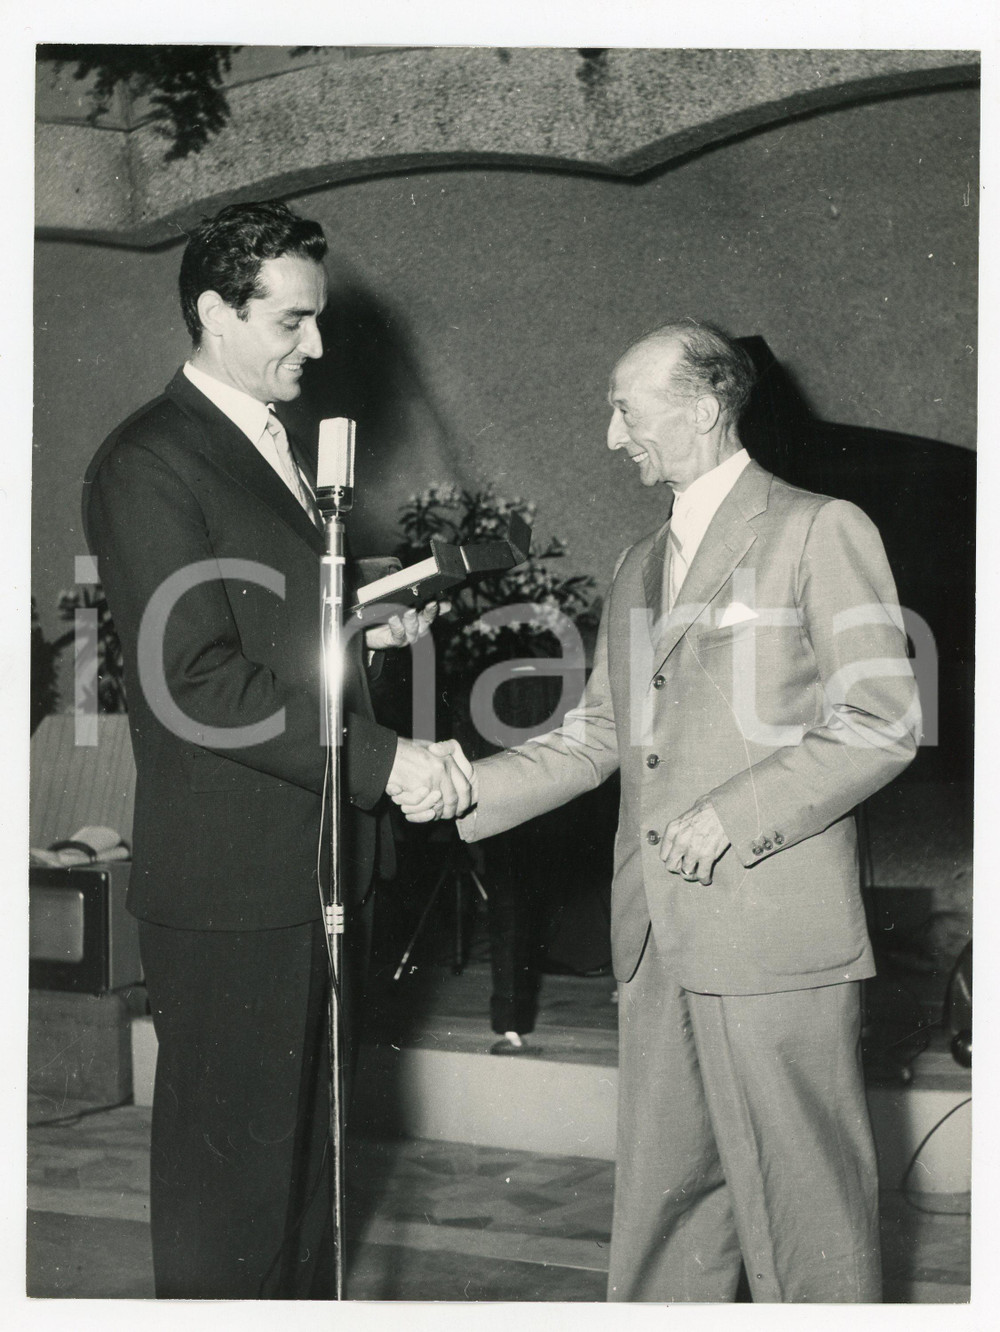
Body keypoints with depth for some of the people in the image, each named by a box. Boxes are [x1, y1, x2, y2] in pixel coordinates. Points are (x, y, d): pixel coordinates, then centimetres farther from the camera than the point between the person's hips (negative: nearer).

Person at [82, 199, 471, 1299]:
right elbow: (200, 681, -20)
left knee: (303, 1134, 18)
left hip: (321, 861, 9)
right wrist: (380, 756, -21)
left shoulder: (281, 449, 17)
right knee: (227, 1153, 1)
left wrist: (363, 628, 6)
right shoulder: (147, 465, -13)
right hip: (231, 882, -9)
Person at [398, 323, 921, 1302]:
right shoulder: (638, 568, 20)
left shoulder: (819, 532, -4)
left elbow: (882, 723, -9)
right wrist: (465, 789, 8)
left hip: (775, 935, -7)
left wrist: (737, 812, -17)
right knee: (660, 1197, 12)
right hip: (660, 940, 7)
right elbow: (597, 735, 20)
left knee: (800, 1199, -2)